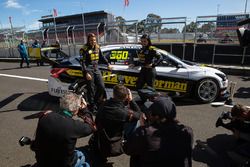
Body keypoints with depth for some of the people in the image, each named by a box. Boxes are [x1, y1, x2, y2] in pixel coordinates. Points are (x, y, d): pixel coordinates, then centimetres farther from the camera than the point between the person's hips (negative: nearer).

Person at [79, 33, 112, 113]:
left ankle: (96, 102, 24)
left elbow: (102, 57, 24)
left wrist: (108, 64, 21)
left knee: (101, 87, 4)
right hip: (88, 69, -6)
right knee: (91, 89, 0)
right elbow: (82, 62, -12)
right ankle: (92, 106, 14)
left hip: (96, 69, 6)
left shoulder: (97, 47, 9)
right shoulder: (84, 49, -8)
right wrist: (86, 73, -20)